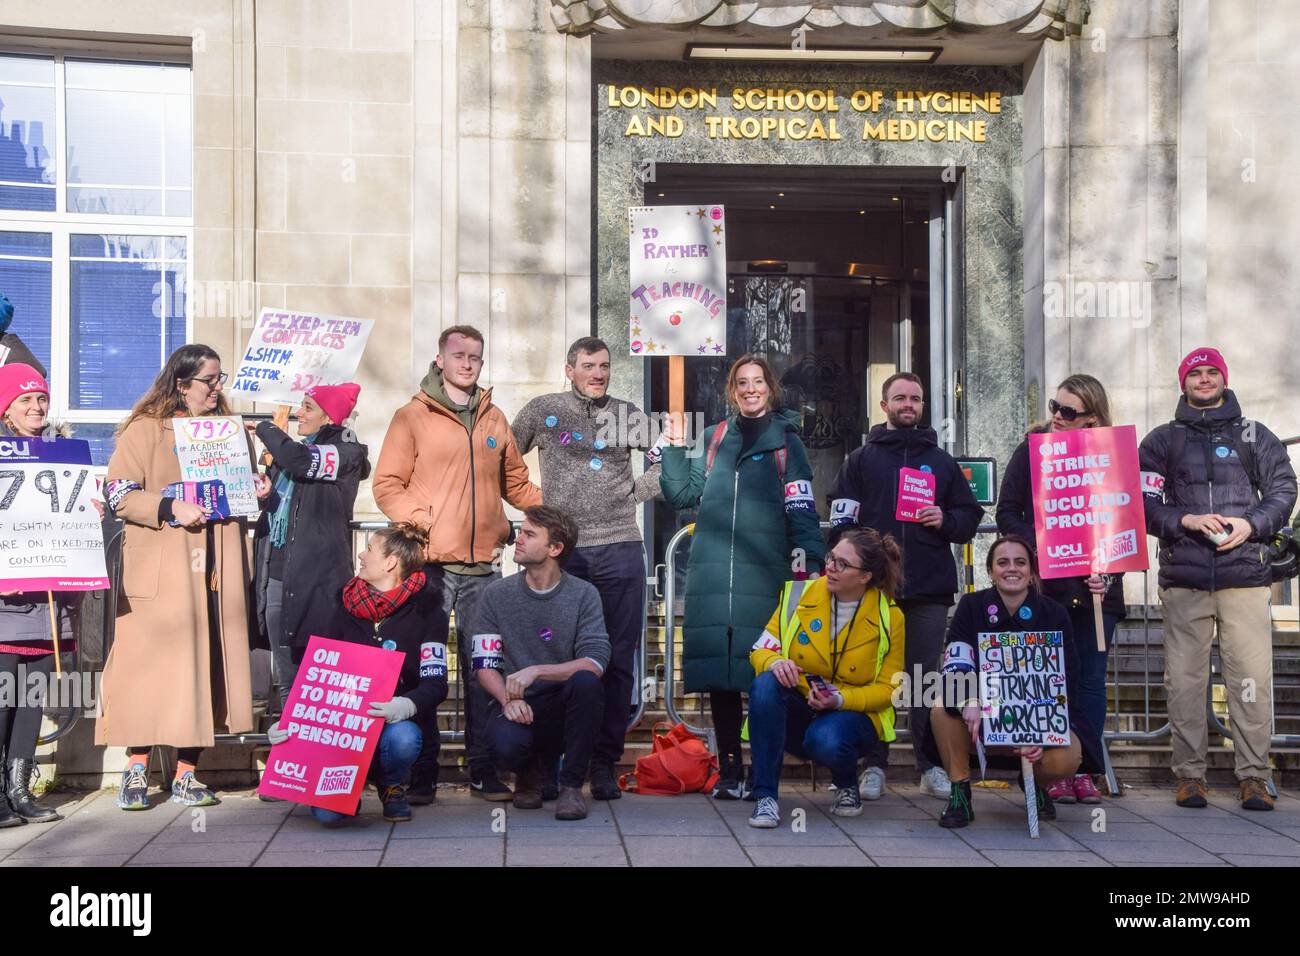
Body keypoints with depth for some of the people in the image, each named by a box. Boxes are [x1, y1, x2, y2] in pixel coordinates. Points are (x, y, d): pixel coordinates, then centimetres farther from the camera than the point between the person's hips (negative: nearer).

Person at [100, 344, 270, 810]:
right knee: (150, 662, -6)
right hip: (160, 570, -4)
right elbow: (119, 493, -6)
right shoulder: (145, 428, 1)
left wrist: (256, 491, 5)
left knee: (204, 662, 2)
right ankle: (136, 771, 6)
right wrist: (171, 508, -19)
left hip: (215, 571, 4)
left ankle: (186, 775, 9)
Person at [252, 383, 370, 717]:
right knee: (285, 675, 9)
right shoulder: (301, 448, 18)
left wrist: (264, 429, -8)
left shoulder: (345, 453, -6)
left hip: (316, 574, -8)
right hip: (278, 568, 8)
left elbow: (298, 461, -26)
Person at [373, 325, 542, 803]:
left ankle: (483, 768, 14)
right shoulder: (413, 416, 2)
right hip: (430, 562, -3)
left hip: (484, 565, 4)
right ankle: (421, 772, 10)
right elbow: (387, 485, -1)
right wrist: (420, 522, -15)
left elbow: (517, 483, 21)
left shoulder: (494, 419, 15)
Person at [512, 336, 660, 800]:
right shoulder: (542, 411, 8)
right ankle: (547, 761, 11)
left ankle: (604, 764, 9)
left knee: (619, 660, 1)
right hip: (562, 549, -1)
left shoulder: (628, 415, 13)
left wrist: (633, 492, 6)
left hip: (620, 548, 2)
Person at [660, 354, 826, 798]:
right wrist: (674, 450, 6)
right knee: (720, 674, 1)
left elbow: (802, 512, 2)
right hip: (713, 574, 3)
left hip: (765, 575, -3)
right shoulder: (715, 438, 18)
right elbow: (683, 495, 17)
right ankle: (729, 769, 9)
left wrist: (808, 564, -8)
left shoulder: (786, 441, 8)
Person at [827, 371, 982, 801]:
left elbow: (971, 515, 17)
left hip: (930, 588, 1)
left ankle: (931, 765, 11)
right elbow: (841, 518, 4)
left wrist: (946, 521, -4)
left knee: (926, 677, 4)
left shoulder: (942, 461, 16)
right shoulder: (861, 459, 10)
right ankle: (874, 765, 8)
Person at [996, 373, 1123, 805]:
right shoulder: (1031, 450, 4)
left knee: (1091, 680, 3)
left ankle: (1085, 770, 11)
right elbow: (1007, 513, 1)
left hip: (1096, 587, 1)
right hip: (1044, 586, -1)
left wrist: (1109, 571, -9)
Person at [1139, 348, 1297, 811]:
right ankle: (1190, 776, 7)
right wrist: (1185, 520, -10)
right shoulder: (1161, 440, 13)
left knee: (1252, 677, -5)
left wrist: (1252, 524, -7)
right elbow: (1142, 502, 6)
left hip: (1245, 575, 0)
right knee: (1184, 679, -1)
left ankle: (1254, 776, 3)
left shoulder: (1255, 436, 15)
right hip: (1184, 577, 0)